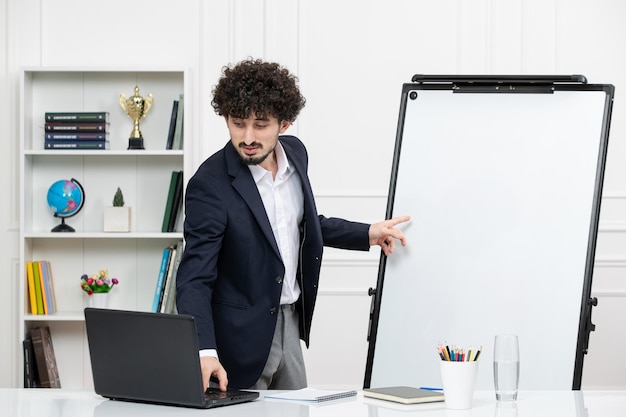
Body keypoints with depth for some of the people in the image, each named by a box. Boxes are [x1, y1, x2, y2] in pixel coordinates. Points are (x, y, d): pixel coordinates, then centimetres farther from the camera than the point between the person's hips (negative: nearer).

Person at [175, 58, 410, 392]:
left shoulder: (294, 153, -1)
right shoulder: (210, 185, -21)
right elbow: (195, 279, -25)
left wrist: (367, 234, 15)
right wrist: (204, 352, -38)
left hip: (290, 323, 7)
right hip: (242, 337, -6)